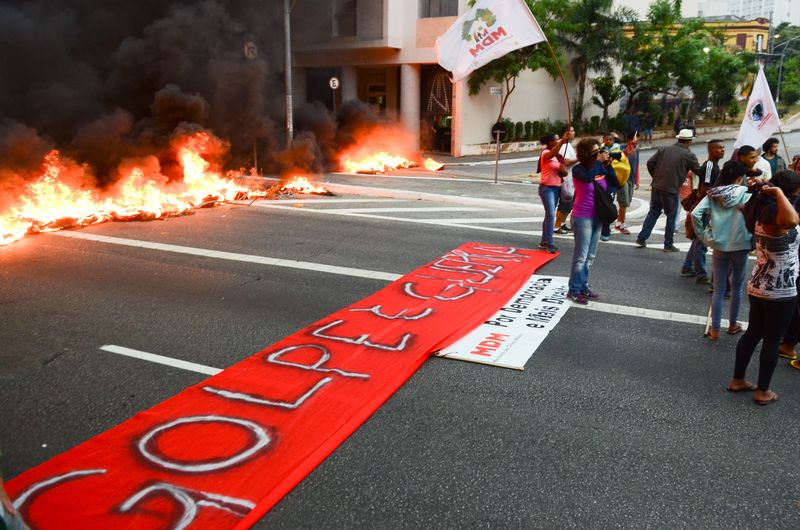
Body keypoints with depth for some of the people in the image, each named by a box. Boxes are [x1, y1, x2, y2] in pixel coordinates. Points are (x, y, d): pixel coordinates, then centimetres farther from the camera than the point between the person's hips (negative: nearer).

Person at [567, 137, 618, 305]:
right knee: (581, 257, -3)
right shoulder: (579, 169, -12)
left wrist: (608, 165, -5)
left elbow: (614, 184, 4)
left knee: (590, 256, 14)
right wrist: (598, 161, -21)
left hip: (597, 217, 7)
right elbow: (588, 178, -33)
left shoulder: (600, 169, 4)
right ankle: (574, 291, 7)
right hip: (582, 218, -7)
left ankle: (583, 287, 25)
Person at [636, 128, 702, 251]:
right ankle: (668, 245, 14)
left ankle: (641, 238, 14)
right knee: (671, 216, 8)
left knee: (653, 212, 16)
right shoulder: (689, 155, -6)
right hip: (671, 190, -5)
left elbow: (650, 163, 4)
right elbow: (698, 171, 3)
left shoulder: (664, 149, 5)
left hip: (656, 187, 5)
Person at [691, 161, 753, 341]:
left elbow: (695, 214, -13)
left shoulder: (713, 195, -1)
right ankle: (733, 324, 30)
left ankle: (714, 330, 9)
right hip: (740, 246, -2)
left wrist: (704, 236, -3)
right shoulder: (745, 194, -8)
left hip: (719, 247, 2)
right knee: (737, 287, 17)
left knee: (718, 289, 8)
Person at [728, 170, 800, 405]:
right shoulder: (777, 215, -23)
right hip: (780, 292, -8)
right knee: (772, 341, 6)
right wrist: (778, 192, -38)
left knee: (753, 333, 19)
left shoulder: (765, 212, 5)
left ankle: (737, 380, 30)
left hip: (757, 287, 8)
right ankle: (763, 392, 18)